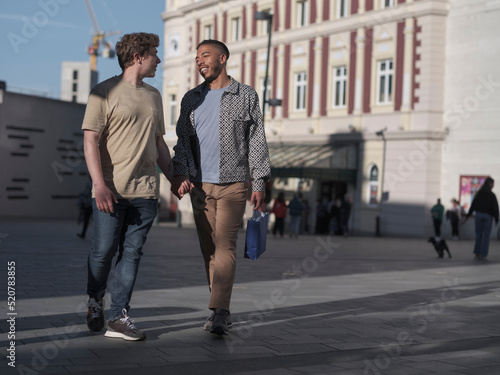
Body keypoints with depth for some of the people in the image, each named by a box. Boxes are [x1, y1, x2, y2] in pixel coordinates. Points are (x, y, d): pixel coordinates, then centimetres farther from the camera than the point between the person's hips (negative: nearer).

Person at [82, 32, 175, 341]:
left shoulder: (154, 96, 17)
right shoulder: (104, 93, -2)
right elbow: (91, 141, -8)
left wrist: (173, 178, 18)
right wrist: (99, 184, -17)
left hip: (145, 190, 5)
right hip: (111, 191, -5)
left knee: (132, 253, 2)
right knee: (104, 251, 1)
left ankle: (120, 318, 6)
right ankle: (95, 299, 27)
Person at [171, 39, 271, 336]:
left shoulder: (246, 96, 4)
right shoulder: (192, 99, 12)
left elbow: (257, 141, 3)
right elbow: (183, 140, 7)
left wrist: (260, 183, -3)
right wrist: (180, 174, -10)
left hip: (234, 184, -4)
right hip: (200, 185, 4)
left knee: (225, 247, -14)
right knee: (209, 250, 5)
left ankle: (218, 314, -19)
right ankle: (223, 312, 14)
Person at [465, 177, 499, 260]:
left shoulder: (478, 194, 5)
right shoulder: (492, 195, -7)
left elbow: (473, 205, 6)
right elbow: (495, 207, -8)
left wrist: (468, 215, 12)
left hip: (478, 215, 4)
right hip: (488, 216, -3)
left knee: (478, 235, 9)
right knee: (486, 235, 2)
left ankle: (477, 253, 5)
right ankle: (483, 254, 0)